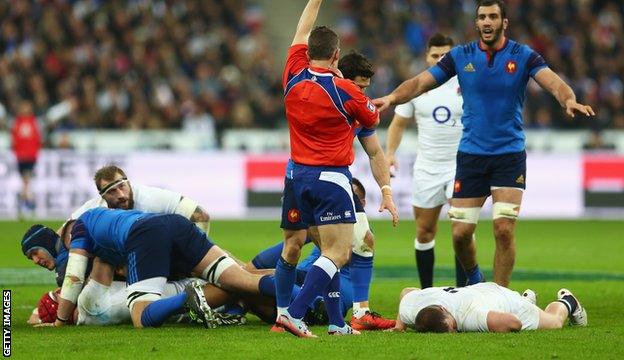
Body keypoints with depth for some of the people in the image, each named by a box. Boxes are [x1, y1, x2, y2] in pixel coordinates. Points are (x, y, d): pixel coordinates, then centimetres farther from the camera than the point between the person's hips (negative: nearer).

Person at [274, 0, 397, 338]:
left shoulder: (294, 78, -1)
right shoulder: (345, 91, -12)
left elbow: (301, 33, 17)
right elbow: (372, 119, 8)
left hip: (296, 174, 6)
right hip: (331, 177, -6)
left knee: (292, 247, 17)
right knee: (338, 253, -9)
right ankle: (294, 314, -22)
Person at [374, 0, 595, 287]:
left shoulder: (524, 56, -3)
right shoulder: (460, 56, 2)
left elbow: (552, 82, -19)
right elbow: (421, 82, -3)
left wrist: (569, 99, -42)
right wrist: (392, 98, -23)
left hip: (510, 154, -2)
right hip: (471, 154, 2)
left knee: (504, 229, -12)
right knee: (461, 232, 1)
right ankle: (474, 280, 30)